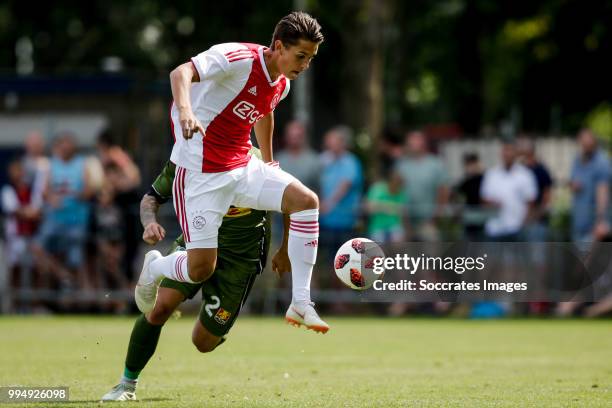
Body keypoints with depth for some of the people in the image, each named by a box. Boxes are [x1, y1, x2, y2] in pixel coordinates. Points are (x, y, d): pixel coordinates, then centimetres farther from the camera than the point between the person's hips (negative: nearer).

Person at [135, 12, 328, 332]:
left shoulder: (281, 85, 7)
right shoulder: (239, 57, -18)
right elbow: (182, 72, -31)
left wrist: (268, 162, 36)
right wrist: (185, 111, -50)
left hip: (242, 168, 8)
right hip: (201, 174, -7)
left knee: (306, 200, -15)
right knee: (200, 270, -11)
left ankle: (300, 303, -9)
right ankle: (153, 267, 27)